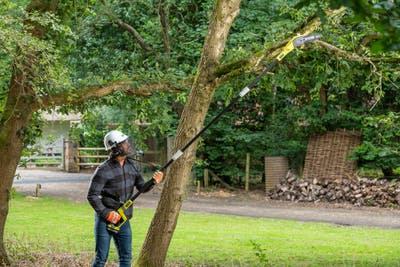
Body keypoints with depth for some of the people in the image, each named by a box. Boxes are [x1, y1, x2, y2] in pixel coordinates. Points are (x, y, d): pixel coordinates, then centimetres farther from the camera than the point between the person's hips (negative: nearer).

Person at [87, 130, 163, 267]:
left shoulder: (131, 165, 5)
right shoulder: (103, 170, -16)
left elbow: (141, 187, 9)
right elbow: (92, 195, -15)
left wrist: (153, 181, -12)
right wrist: (106, 214, -21)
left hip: (123, 219, 6)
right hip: (105, 219, -6)